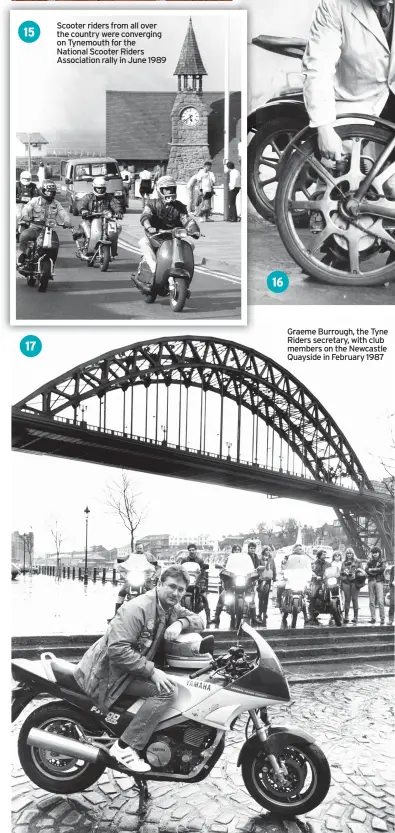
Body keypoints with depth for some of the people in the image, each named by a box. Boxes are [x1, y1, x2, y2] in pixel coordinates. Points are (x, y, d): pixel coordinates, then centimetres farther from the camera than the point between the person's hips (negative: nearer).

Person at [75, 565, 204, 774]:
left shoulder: (171, 608, 6)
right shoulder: (138, 608, -22)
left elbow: (198, 620, 9)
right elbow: (118, 649, -27)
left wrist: (179, 623, -13)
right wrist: (151, 670, -28)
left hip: (136, 669, 9)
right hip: (112, 672, -9)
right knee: (167, 690, -23)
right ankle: (125, 746, -20)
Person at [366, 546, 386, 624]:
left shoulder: (382, 560, 7)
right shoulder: (370, 561, 14)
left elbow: (382, 568, -9)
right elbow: (367, 570, 1)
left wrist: (372, 569, -4)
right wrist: (377, 570, -12)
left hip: (379, 581, -3)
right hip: (371, 580, 3)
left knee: (380, 601, -10)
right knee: (371, 601, 3)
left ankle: (382, 618, -6)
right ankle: (372, 618, 8)